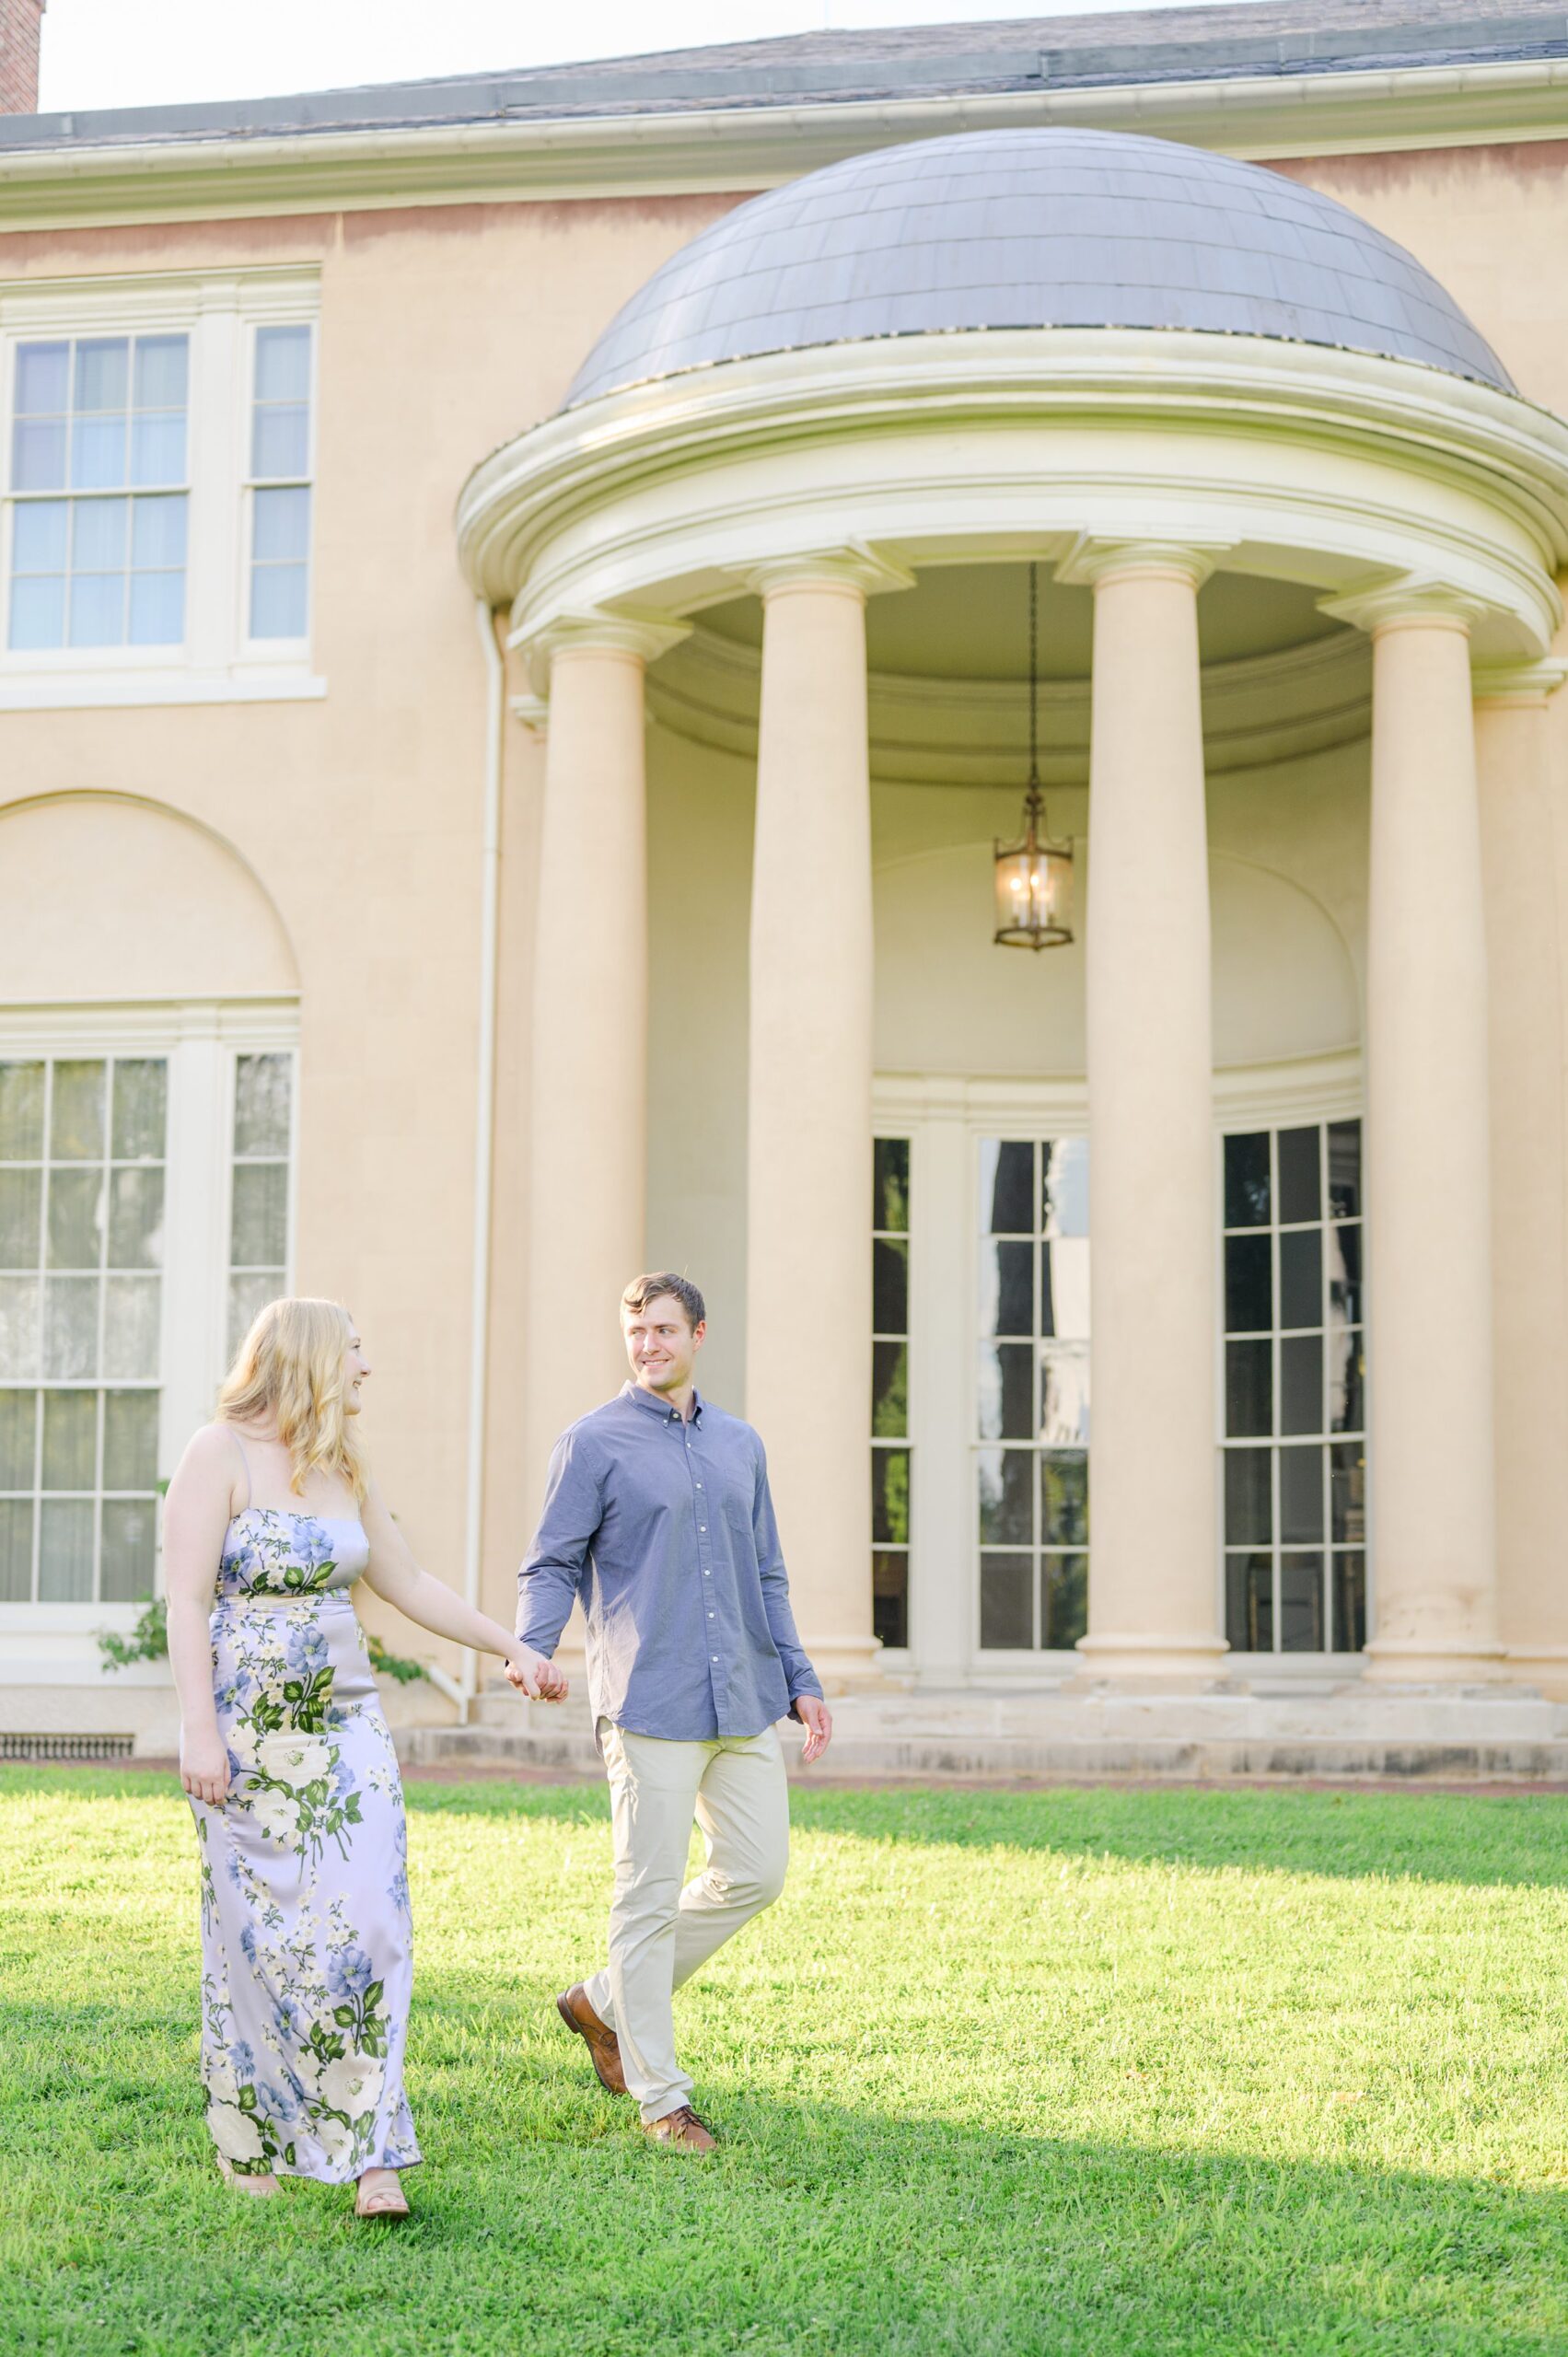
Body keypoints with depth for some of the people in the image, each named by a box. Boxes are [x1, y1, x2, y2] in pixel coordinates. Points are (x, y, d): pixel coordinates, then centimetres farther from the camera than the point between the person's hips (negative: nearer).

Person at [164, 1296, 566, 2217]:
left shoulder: (345, 1468, 12)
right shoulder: (220, 1455, -7)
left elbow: (409, 1582, 20)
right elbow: (186, 1598, -12)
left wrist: (514, 1648, 19)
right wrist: (199, 1732, -19)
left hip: (347, 1725, 5)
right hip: (250, 1731, -5)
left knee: (365, 1923, -6)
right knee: (258, 1933, 2)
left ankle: (370, 2153, -3)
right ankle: (250, 2147, 18)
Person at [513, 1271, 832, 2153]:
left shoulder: (741, 1444, 15)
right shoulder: (594, 1444, -1)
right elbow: (553, 1565, -3)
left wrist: (800, 1681, 15)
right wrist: (530, 1648, -21)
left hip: (745, 1703, 6)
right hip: (651, 1704, -6)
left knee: (757, 1872, 8)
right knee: (651, 1895, -2)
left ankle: (606, 2003, 24)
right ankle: (660, 2095, 9)